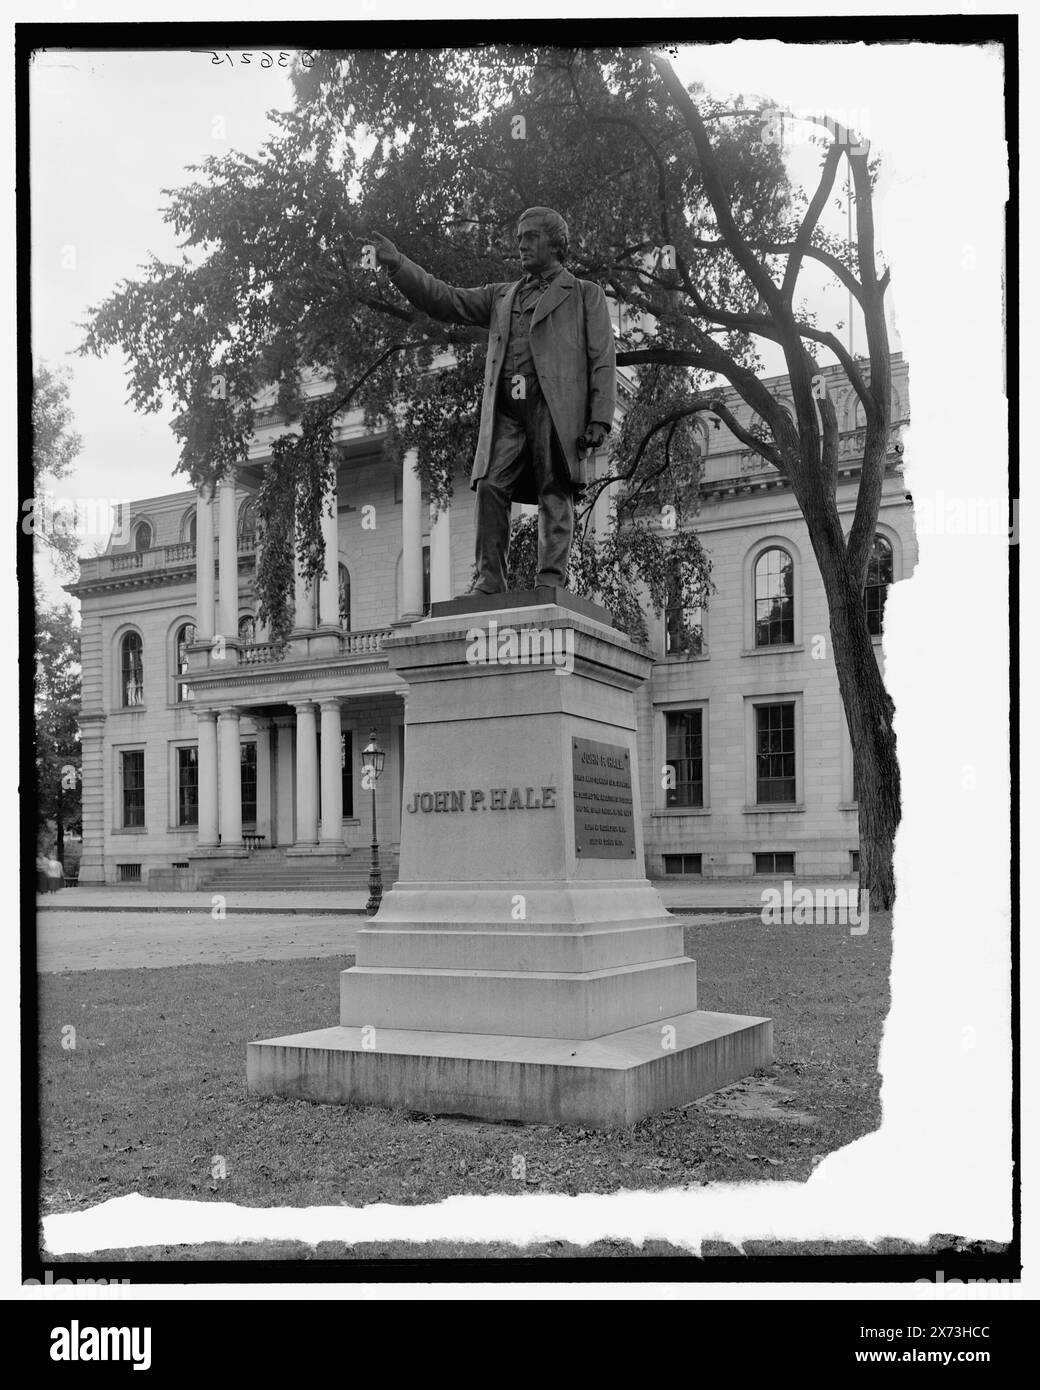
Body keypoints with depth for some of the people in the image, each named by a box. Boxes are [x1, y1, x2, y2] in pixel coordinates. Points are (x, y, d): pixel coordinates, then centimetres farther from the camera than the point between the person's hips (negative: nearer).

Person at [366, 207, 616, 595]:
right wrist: (398, 265, 9)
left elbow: (602, 360, 6)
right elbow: (446, 301, 21)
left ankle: (552, 581, -10)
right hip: (506, 409, 3)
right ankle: (488, 582, -11)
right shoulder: (501, 295, 28)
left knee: (554, 492, -9)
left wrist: (600, 419, -7)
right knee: (490, 486, -11)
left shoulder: (586, 294, 16)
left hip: (556, 405, -3)